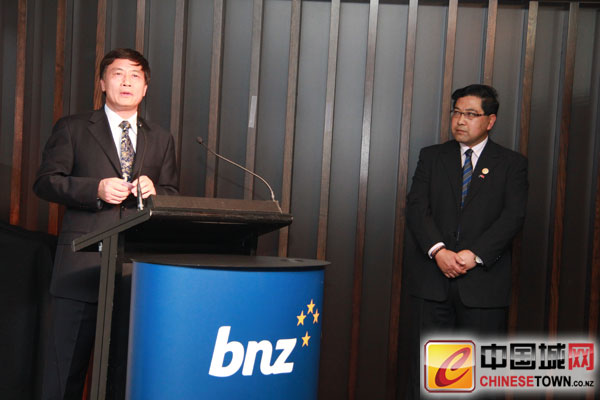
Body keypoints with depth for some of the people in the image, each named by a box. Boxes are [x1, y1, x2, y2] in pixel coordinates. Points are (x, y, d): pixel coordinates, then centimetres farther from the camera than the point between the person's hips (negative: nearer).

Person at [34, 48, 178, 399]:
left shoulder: (161, 139, 17)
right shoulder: (72, 129, 8)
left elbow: (174, 197, 16)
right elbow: (45, 182, 2)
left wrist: (154, 191, -7)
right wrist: (96, 188, -13)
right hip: (84, 265, -2)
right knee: (66, 367, 1)